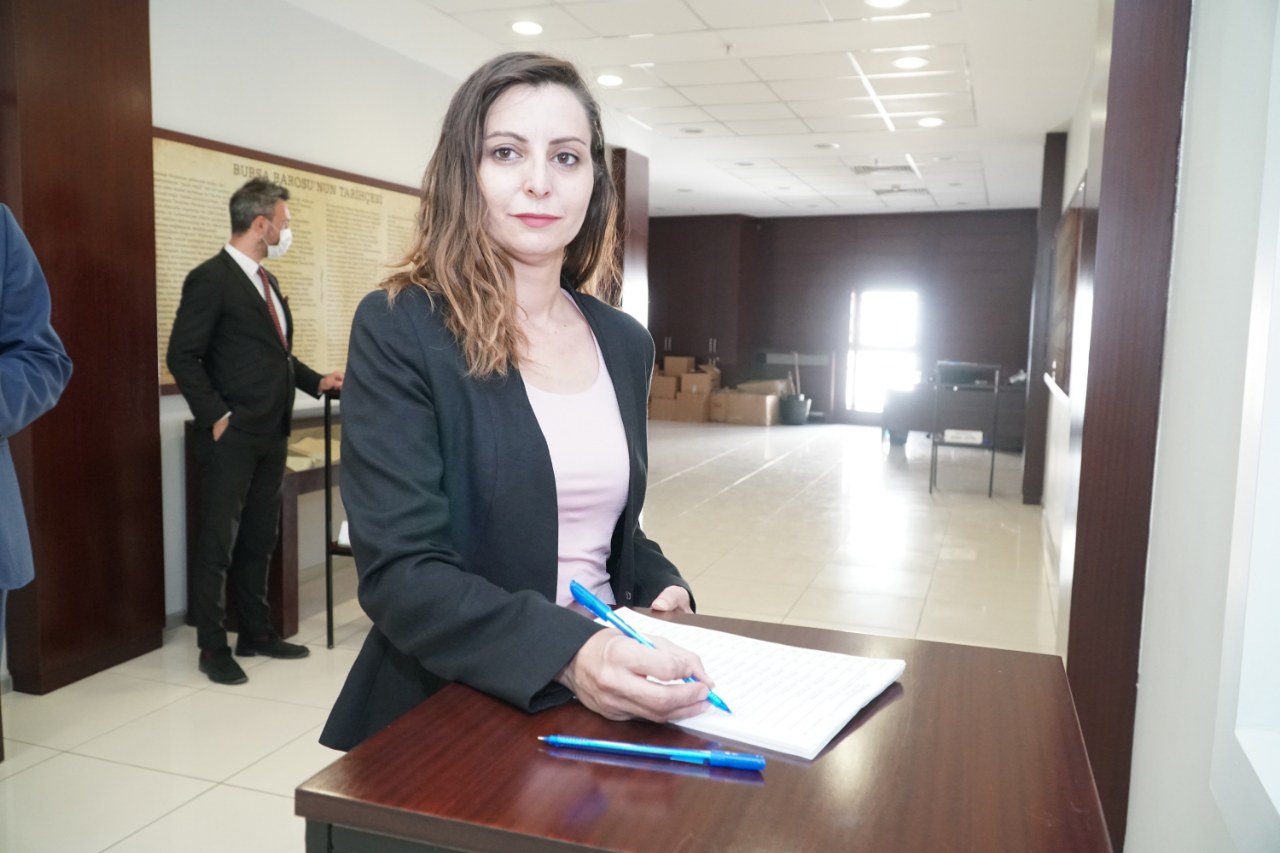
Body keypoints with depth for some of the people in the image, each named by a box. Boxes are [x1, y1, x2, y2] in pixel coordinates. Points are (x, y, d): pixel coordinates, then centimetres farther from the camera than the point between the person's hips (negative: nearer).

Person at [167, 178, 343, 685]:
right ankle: (213, 648, 13)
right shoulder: (210, 279, -11)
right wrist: (217, 417, -17)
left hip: (271, 437, 8)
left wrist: (316, 381, 10)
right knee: (218, 545, 2)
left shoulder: (266, 281, 16)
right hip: (231, 437, -8)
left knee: (259, 542, 15)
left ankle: (256, 633, 26)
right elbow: (182, 358, -15)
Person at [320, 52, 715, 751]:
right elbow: (400, 572, -16)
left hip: (605, 699, 4)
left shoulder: (625, 344, 7)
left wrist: (662, 588, -1)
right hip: (448, 718, -3)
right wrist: (567, 654, -30)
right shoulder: (398, 330, -10)